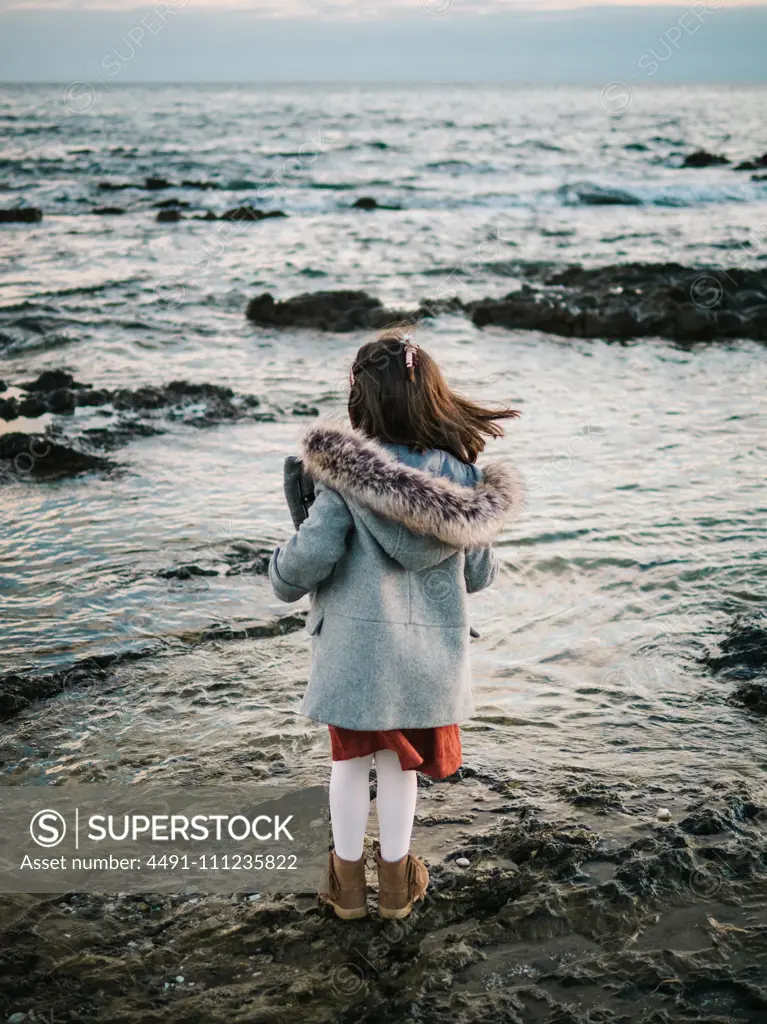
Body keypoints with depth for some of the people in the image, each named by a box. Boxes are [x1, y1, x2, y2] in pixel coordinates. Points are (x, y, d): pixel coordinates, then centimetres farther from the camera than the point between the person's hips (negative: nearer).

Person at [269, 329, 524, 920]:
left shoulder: (347, 473, -18)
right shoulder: (462, 478, -7)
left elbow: (312, 555, -18)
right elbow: (479, 575, 1)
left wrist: (282, 577, 4)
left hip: (355, 647, -2)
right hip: (429, 652, 3)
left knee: (351, 760, 18)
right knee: (400, 764, 20)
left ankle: (348, 882, 31)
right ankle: (395, 882, 33)